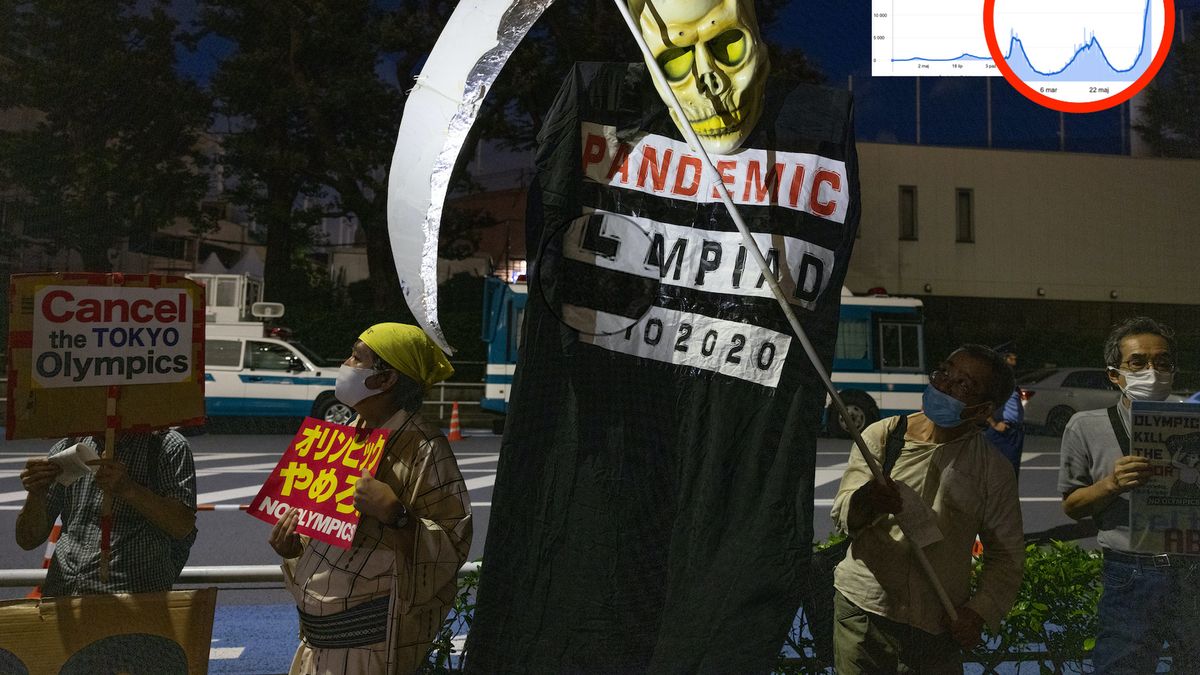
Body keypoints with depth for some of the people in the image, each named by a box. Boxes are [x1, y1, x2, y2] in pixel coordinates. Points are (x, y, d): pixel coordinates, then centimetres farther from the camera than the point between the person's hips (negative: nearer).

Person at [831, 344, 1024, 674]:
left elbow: (1006, 555, 8)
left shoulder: (993, 471, 1)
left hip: (939, 628, 1)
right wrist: (865, 501, -31)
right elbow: (842, 513, -9)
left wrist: (980, 611, -6)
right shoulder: (881, 435, -1)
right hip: (863, 607, 0)